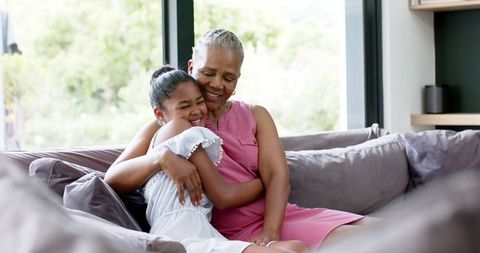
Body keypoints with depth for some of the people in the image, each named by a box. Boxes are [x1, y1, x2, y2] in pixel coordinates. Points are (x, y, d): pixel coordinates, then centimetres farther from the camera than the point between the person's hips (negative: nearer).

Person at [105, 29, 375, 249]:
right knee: (295, 247, -34)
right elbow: (114, 178, -4)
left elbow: (277, 176, 1)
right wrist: (161, 158, -24)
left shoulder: (256, 116, 15)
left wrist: (270, 232, -18)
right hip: (227, 235, -4)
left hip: (276, 218, 4)